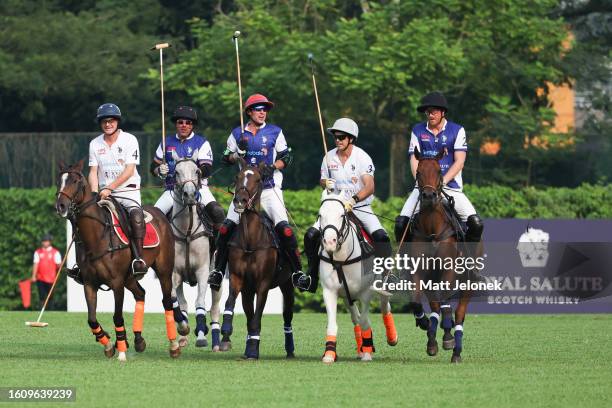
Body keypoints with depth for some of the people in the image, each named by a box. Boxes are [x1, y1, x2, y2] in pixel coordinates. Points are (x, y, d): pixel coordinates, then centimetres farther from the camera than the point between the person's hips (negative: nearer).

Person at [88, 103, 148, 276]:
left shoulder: (129, 140, -4)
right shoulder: (95, 144, 8)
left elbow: (129, 171, -11)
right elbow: (93, 172, 5)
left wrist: (110, 188, -21)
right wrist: (94, 194, -14)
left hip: (128, 190, -4)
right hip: (105, 192, 4)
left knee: (136, 214, -33)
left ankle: (138, 258, -37)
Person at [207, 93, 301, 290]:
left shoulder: (275, 132, 5)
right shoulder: (238, 134, 9)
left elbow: (285, 157, 7)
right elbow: (227, 158, 12)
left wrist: (273, 167, -11)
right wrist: (239, 153, -8)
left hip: (269, 188, -2)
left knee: (284, 228, -17)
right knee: (227, 227, -9)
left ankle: (298, 271, -10)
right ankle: (218, 269, 4)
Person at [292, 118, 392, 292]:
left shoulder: (362, 158, -11)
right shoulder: (329, 157, 2)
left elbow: (369, 187, -20)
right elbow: (322, 180, 15)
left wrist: (353, 200, -36)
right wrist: (326, 183, -11)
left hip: (361, 206, -4)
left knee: (380, 236, -27)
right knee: (311, 235, -13)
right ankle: (311, 279, -3)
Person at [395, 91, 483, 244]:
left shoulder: (457, 131, 3)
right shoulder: (418, 131, 8)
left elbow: (459, 161, -4)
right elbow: (414, 160, 2)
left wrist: (443, 181, -17)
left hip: (451, 186, -1)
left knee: (476, 223, -18)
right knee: (401, 222, -18)